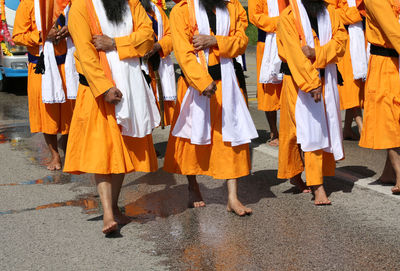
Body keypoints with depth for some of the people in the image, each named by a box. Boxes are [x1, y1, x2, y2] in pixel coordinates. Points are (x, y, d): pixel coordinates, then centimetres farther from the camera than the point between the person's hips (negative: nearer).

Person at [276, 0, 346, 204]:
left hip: (326, 79, 5)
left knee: (325, 128, 6)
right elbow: (295, 54, -16)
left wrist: (317, 53, -19)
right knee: (310, 131, -6)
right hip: (299, 82, -5)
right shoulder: (288, 17, -8)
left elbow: (340, 40, -1)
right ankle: (317, 187, -1)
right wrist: (311, 84, -23)